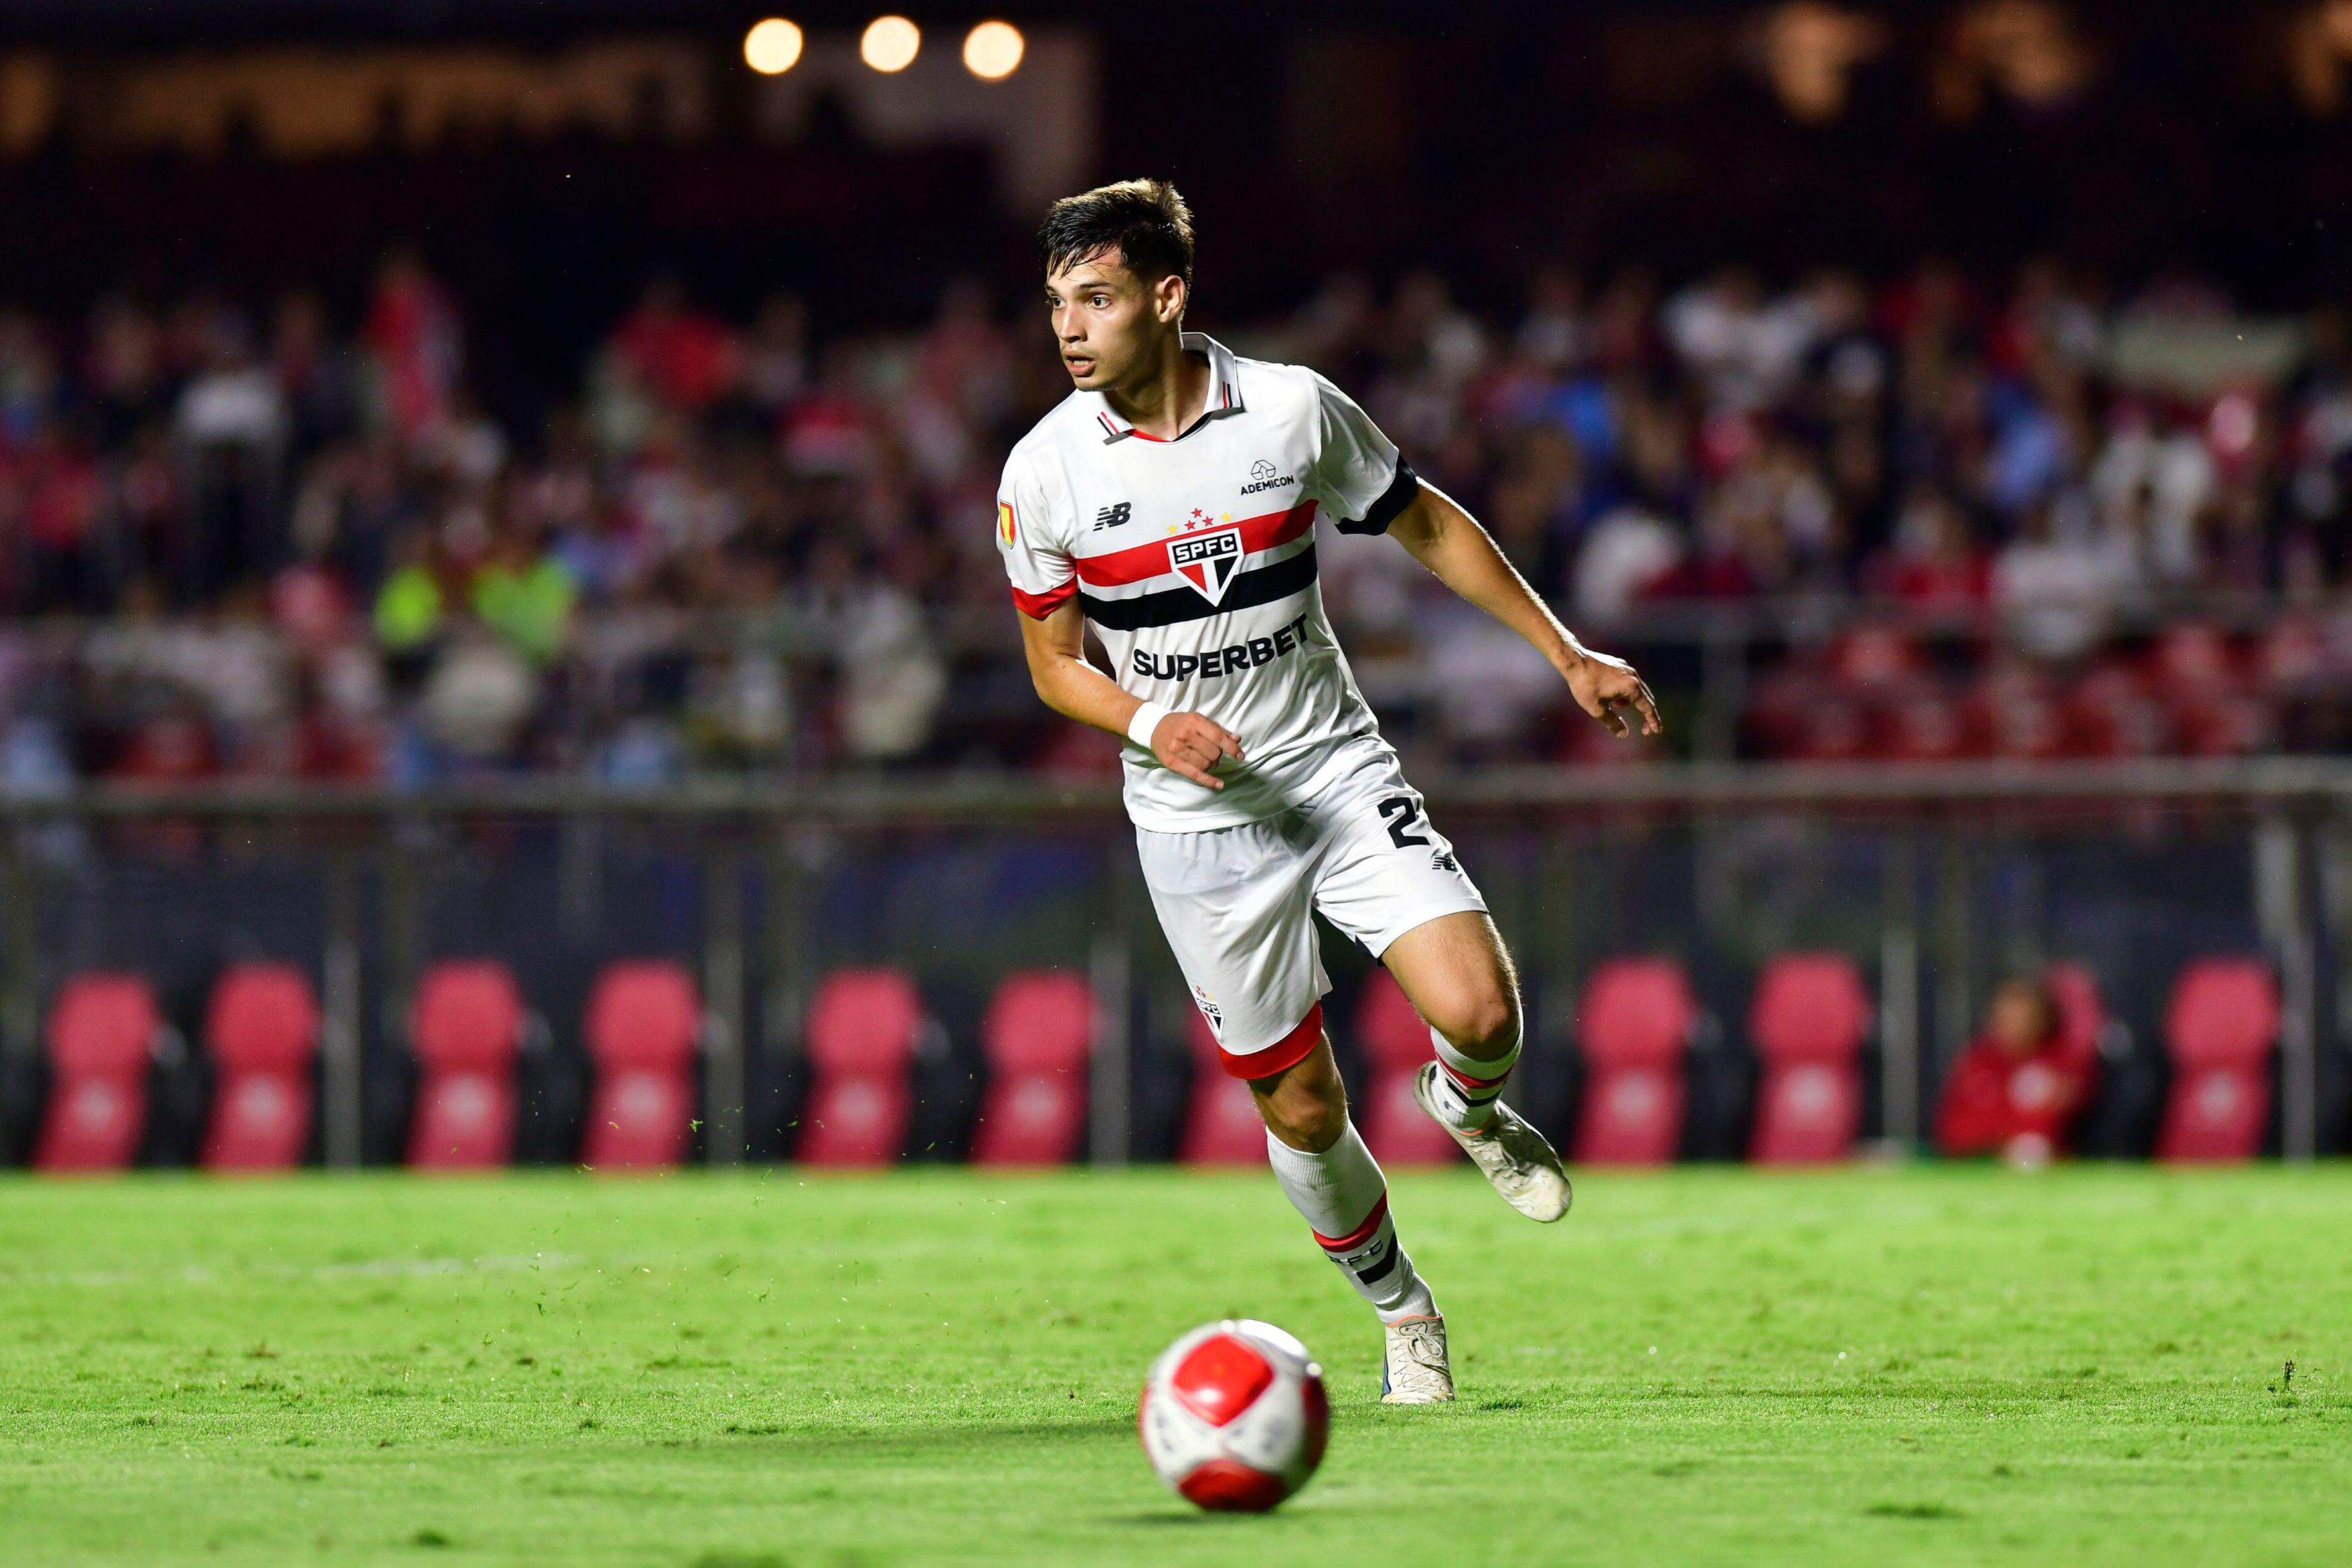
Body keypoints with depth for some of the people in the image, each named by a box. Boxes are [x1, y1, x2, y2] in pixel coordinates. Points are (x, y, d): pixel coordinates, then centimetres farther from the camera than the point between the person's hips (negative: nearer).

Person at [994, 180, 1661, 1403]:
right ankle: (1400, 1311, 28)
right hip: (1196, 820, 0)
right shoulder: (1045, 472, -9)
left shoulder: (1294, 409, -9)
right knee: (1300, 1106, 2)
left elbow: (1426, 526, 7)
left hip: (1337, 767, 0)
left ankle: (1468, 1107, 19)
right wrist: (1152, 723, -17)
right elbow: (1054, 660, 3)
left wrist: (1567, 653, 7)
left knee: (1478, 1013, -18)